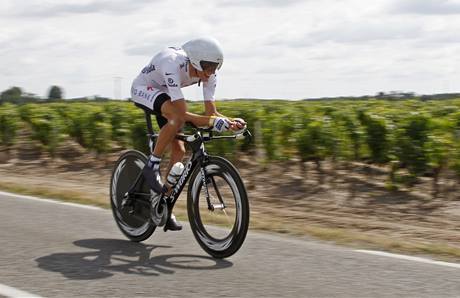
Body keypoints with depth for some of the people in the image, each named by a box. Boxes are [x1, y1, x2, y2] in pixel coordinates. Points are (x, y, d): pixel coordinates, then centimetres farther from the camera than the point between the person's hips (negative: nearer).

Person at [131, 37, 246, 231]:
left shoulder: (208, 74, -19)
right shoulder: (173, 65, -39)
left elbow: (211, 111, -18)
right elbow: (183, 114, -44)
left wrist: (230, 122, -37)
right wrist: (212, 122, -55)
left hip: (163, 95, 7)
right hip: (142, 90, -7)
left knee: (179, 150, -3)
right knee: (177, 118, -37)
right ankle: (152, 166, -21)